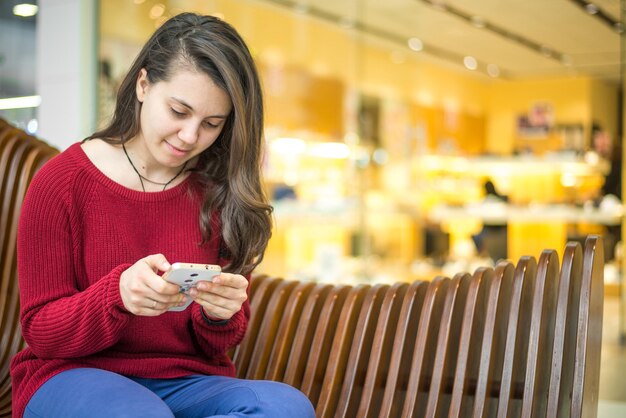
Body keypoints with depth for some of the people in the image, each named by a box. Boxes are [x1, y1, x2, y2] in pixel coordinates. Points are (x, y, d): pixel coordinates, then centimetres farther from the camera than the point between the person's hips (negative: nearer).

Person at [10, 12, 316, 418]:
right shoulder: (62, 181, -5)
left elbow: (219, 346, 7)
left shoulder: (221, 194, 3)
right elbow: (40, 332, -5)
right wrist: (118, 294, -26)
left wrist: (219, 314, -19)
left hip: (189, 381, 4)